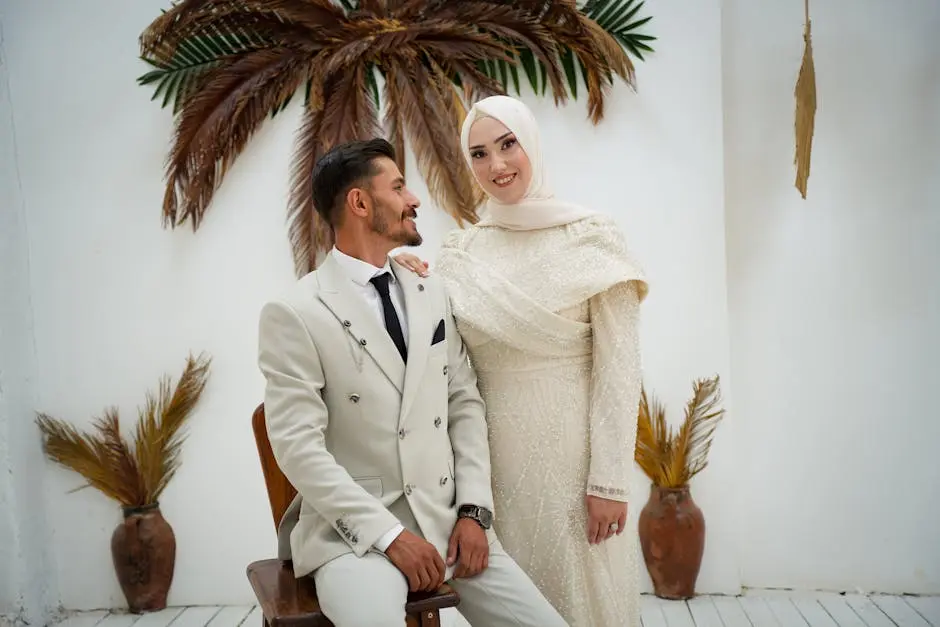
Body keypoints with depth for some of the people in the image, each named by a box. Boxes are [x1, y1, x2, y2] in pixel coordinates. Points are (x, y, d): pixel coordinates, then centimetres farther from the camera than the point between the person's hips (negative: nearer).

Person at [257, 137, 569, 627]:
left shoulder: (430, 294, 9)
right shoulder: (294, 314, -9)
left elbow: (465, 403, 9)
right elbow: (298, 446, -13)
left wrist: (473, 509, -2)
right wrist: (389, 535, -17)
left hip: (447, 515, 5)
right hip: (353, 529, -5)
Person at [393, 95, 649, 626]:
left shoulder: (593, 237, -6)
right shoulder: (460, 250, 6)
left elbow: (618, 368, -8)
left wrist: (609, 480, -11)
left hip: (572, 447, -4)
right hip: (493, 448, 4)